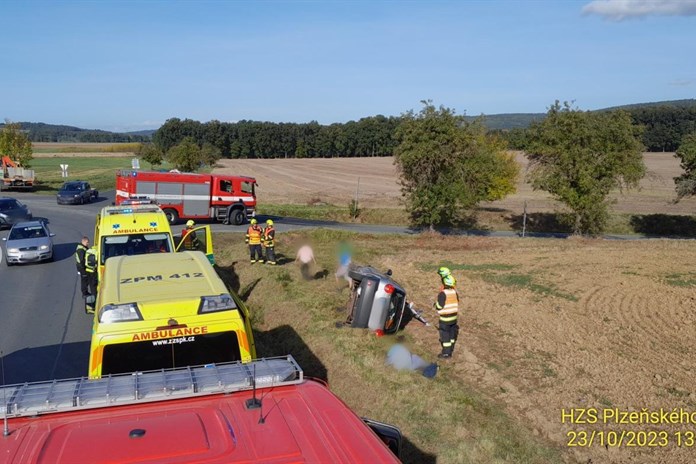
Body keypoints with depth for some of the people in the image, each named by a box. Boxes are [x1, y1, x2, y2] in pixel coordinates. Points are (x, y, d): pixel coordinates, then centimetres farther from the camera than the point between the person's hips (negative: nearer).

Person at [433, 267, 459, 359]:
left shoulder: (443, 294, -24)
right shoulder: (454, 291, -3)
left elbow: (439, 307, -18)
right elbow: (457, 303, 9)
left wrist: (436, 304, 3)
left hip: (445, 318, -7)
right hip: (454, 316, 7)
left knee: (445, 335, 5)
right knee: (452, 333, 19)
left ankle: (446, 353, 14)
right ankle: (450, 350, 32)